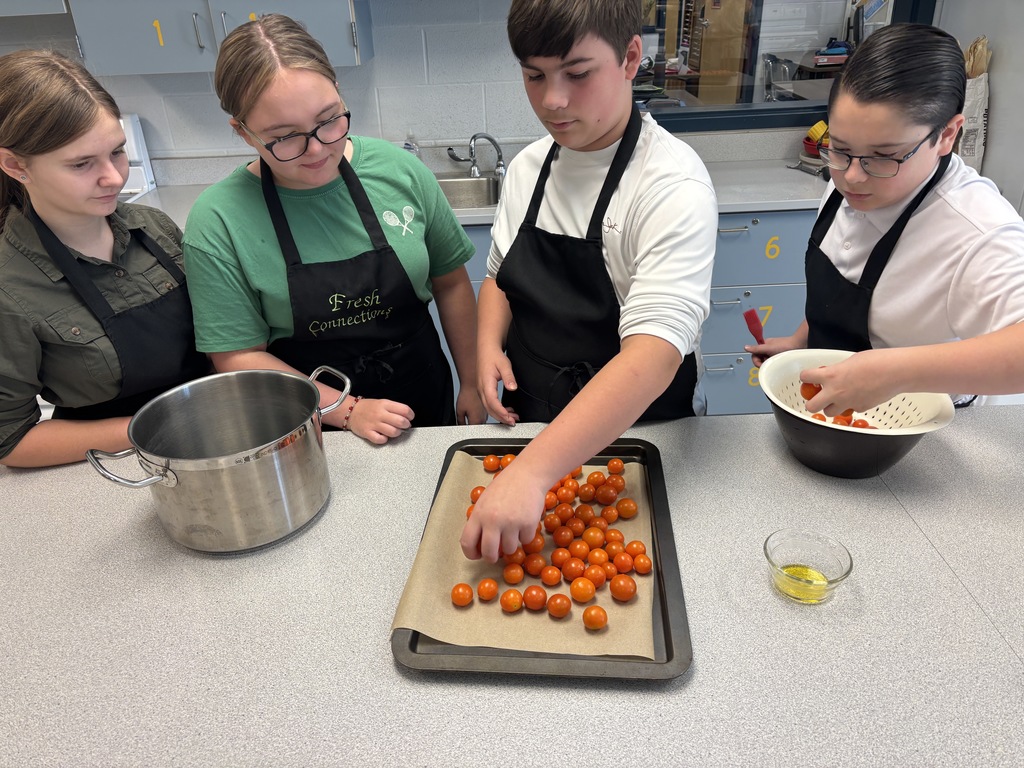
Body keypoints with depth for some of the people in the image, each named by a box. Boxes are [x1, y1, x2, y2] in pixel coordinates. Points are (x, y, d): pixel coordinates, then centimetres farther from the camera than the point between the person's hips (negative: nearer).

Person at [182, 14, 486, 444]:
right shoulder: (218, 221, -15)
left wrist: (471, 384, -1)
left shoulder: (400, 170, -9)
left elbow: (450, 282, 0)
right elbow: (238, 358, -12)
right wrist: (348, 411, -19)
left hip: (428, 403, 3)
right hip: (312, 433, -2)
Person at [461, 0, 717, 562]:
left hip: (632, 432, -5)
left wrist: (531, 472, -44)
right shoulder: (528, 167, -2)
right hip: (531, 422, 5)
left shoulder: (673, 183, -23)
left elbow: (654, 356, -35)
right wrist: (489, 346, -9)